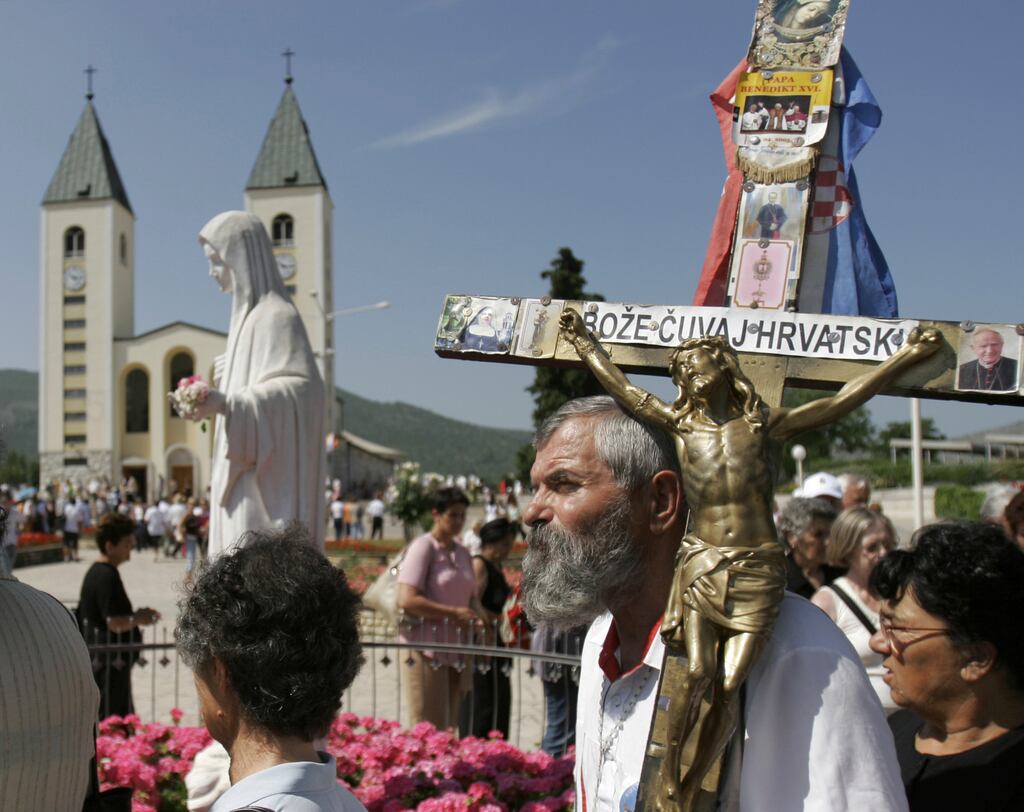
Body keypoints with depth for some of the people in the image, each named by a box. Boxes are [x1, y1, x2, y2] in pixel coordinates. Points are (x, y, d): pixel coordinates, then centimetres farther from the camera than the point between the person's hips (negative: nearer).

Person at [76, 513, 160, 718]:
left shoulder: (96, 571, 12)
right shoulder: (107, 575, -19)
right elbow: (115, 623, -24)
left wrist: (136, 616, 13)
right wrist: (137, 619, -6)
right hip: (110, 662, -10)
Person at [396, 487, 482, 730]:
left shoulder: (462, 552, 15)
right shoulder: (422, 548, -7)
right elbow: (407, 600, -17)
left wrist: (476, 618, 2)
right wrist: (453, 612, -17)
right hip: (427, 646, -7)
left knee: (449, 727, 8)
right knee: (430, 729, -6)